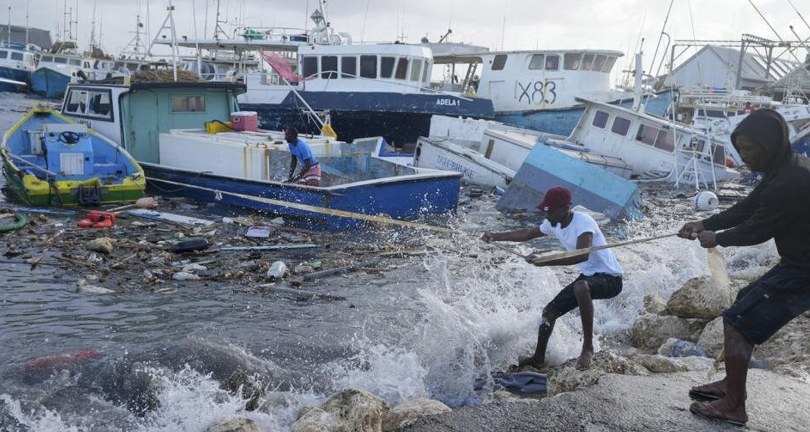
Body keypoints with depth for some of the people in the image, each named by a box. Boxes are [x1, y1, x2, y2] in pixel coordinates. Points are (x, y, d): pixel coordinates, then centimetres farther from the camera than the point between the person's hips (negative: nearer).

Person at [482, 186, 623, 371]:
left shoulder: (583, 222, -26)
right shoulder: (553, 224, 0)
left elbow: (582, 255, -41)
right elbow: (528, 233, 19)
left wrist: (543, 262, -42)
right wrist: (496, 236, 14)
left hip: (610, 278, -9)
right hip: (588, 276, 9)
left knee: (581, 287, -40)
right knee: (549, 311, 8)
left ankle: (588, 346, -27)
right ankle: (538, 359, 29)